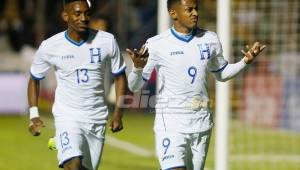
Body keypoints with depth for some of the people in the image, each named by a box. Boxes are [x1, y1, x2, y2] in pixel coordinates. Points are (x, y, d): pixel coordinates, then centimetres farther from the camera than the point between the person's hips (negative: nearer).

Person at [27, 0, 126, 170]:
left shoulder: (107, 41, -5)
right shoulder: (49, 47, -7)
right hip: (66, 116, -2)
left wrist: (118, 114, 4)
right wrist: (34, 114, 0)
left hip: (97, 118, 2)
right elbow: (34, 79, 9)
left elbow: (120, 76, 8)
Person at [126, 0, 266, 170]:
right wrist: (138, 67, -26)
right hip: (171, 124, -4)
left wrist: (245, 61, 3)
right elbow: (135, 86, -4)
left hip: (201, 124, 4)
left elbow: (222, 74, 20)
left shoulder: (210, 39, 5)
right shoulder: (156, 45, -8)